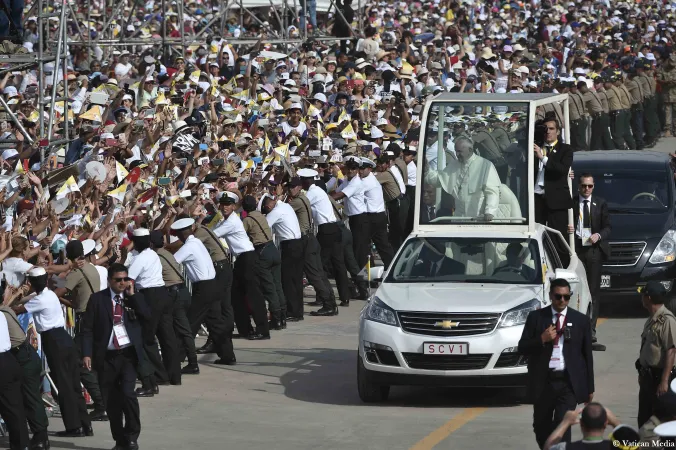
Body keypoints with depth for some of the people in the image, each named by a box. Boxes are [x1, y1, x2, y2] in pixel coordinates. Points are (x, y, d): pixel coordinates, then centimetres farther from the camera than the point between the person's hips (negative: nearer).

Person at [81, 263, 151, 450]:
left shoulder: (135, 298, 7)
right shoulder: (97, 299, 2)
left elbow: (147, 315, -10)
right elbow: (87, 328, 0)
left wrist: (132, 295, -11)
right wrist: (87, 354, -9)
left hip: (129, 355, -1)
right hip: (107, 356, 1)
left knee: (128, 393, -16)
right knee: (111, 400, 7)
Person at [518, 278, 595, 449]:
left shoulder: (581, 320, 5)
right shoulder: (536, 317, 3)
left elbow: (587, 355, 8)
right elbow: (522, 348, 2)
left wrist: (590, 388, 8)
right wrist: (542, 339, -16)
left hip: (569, 383, -1)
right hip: (543, 382, 1)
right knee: (541, 427, 13)